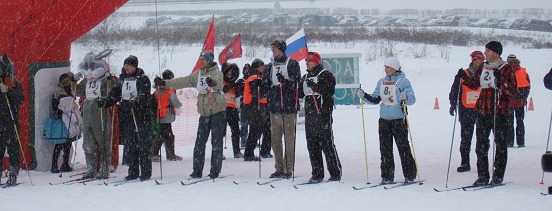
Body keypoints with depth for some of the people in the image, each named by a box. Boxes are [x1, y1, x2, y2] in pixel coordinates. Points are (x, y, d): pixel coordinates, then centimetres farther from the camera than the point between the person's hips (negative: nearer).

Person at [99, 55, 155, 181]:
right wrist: (104, 102, -5)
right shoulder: (122, 79, 15)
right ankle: (133, 172, 12)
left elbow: (144, 94, -17)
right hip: (126, 116, 6)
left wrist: (136, 101, -35)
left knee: (143, 144, -6)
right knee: (130, 145, 6)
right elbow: (114, 94, 11)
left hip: (141, 115, -6)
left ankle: (145, 172, -3)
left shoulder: (142, 79, -3)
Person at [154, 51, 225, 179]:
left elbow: (218, 82, -30)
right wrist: (165, 83, 9)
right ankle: (197, 171, 6)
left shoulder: (216, 72, -8)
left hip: (217, 111, -6)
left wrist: (213, 82, -54)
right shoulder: (197, 75, 12)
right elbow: (183, 82, 14)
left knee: (216, 142, -4)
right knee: (200, 142, 3)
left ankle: (215, 171, -1)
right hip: (204, 112, 6)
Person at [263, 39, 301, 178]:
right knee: (275, 139, 6)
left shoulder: (292, 64, 0)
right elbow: (265, 85, 19)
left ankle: (288, 168, 0)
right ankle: (279, 168, 13)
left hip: (289, 106, -5)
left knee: (289, 139, -4)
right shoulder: (270, 66, 15)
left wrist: (285, 81, -21)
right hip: (274, 107, 5)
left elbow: (296, 84, -6)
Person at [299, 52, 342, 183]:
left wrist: (315, 86, -22)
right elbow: (300, 94, 19)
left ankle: (336, 173, 1)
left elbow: (330, 91, -15)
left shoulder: (326, 75, -3)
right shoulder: (306, 77, 19)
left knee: (327, 145, -6)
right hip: (309, 116, 7)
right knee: (312, 146, 6)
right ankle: (317, 174, 11)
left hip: (323, 114, -7)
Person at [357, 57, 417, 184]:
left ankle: (409, 176, 6)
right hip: (384, 120, 6)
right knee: (385, 149, 6)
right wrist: (364, 96, 2)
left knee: (403, 147, -3)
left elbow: (412, 99, -11)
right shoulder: (381, 82, 13)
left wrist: (405, 97, -31)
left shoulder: (403, 81, -5)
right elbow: (375, 99, 17)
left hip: (399, 120, -6)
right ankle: (387, 177, 12)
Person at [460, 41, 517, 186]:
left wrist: (500, 79, -25)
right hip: (482, 111, 6)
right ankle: (482, 176, 11)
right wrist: (464, 78, 6)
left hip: (499, 112, -6)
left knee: (500, 143, 1)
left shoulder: (505, 68, -4)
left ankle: (498, 176, 7)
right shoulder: (483, 68, 13)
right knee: (481, 144, 5)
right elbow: (474, 84, 22)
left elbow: (511, 90, -12)